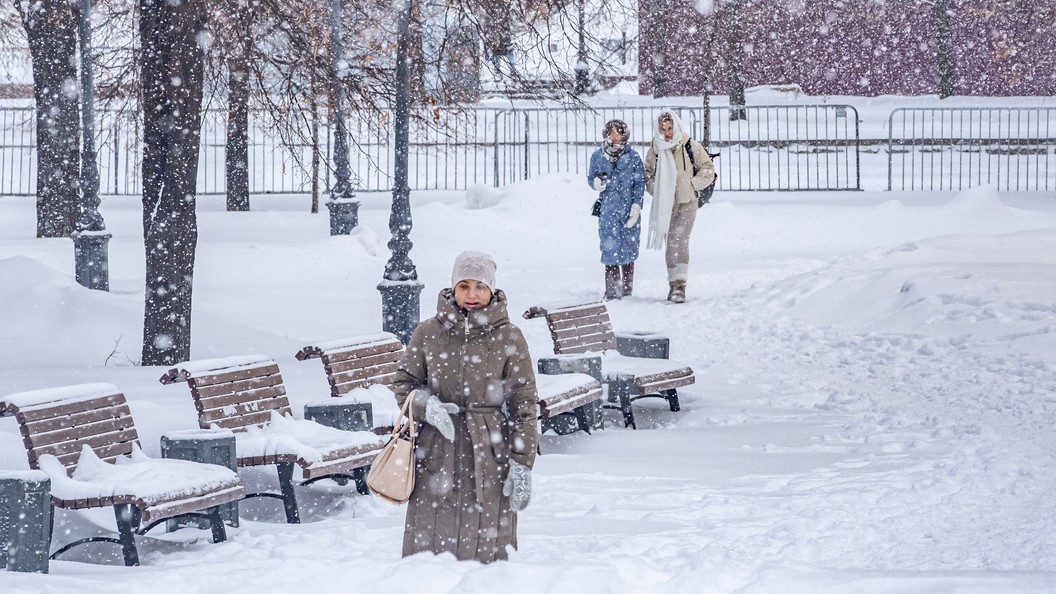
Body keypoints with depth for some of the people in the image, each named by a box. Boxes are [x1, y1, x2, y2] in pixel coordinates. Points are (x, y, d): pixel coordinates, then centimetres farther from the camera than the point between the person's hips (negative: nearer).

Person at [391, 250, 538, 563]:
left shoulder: (508, 338, 1)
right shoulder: (428, 333, 5)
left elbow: (524, 405, 2)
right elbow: (403, 384, 13)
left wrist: (522, 463, -4)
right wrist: (425, 403, -10)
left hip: (488, 455, -1)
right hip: (436, 455, 1)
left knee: (485, 550, -2)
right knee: (427, 550, 0)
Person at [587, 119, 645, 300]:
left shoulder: (632, 157, 0)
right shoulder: (597, 156, 5)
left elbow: (640, 183, 2)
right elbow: (591, 178, 15)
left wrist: (636, 206, -8)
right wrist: (597, 183, -9)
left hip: (629, 210, 0)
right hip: (608, 209, 0)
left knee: (629, 247, 5)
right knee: (610, 247, -7)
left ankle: (627, 288, 16)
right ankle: (612, 289, -3)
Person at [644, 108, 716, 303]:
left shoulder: (691, 147, -2)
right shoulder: (654, 150, 4)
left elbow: (708, 169, 5)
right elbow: (648, 175, 15)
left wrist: (692, 185, -5)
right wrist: (656, 190, -1)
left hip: (686, 203, -3)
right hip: (665, 205, 3)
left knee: (680, 241, -16)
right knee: (670, 244, 7)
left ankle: (679, 285, -20)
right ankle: (674, 284, 16)